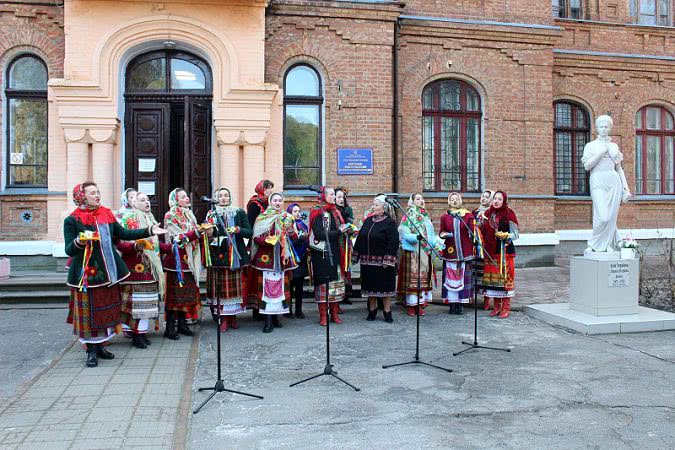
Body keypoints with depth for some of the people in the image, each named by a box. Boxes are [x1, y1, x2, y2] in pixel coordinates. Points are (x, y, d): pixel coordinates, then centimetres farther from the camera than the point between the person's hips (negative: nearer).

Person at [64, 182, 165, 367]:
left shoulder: (107, 215, 9)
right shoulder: (72, 220, -6)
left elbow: (124, 234, 10)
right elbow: (69, 250, -7)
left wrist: (149, 231, 4)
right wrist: (78, 242, -28)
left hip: (108, 271, 5)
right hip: (86, 273, -5)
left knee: (106, 309, 10)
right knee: (88, 311, 1)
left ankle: (100, 345, 24)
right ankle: (91, 350, 14)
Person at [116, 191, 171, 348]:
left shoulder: (150, 219, 18)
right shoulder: (128, 219, -5)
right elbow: (120, 243, -15)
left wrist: (172, 247, 10)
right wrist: (135, 246, -32)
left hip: (150, 268, 7)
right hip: (134, 266, -7)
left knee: (147, 300, 7)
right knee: (135, 299, -6)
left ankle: (142, 332, 14)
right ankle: (136, 334, 2)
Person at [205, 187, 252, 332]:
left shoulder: (239, 213, 7)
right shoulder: (211, 214, 8)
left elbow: (249, 232, 2)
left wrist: (238, 230, -15)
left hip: (236, 255, 1)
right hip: (218, 255, 0)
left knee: (235, 286, 4)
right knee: (221, 287, -1)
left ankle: (233, 316, 15)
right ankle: (223, 318, 5)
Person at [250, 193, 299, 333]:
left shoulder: (288, 218, 12)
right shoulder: (262, 218, 2)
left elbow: (295, 238, 10)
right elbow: (256, 238, -4)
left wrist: (290, 231, -10)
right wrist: (269, 240, -21)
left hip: (283, 257, 4)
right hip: (267, 257, -3)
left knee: (281, 285, 6)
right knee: (267, 286, -6)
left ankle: (275, 316, 18)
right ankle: (268, 320, -3)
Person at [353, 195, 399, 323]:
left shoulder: (390, 223, -7)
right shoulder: (368, 221, 10)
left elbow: (393, 243, -13)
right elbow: (360, 238, 13)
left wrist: (387, 260, -19)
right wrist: (356, 255, 9)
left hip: (382, 262, -5)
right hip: (367, 261, 6)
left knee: (385, 287, 2)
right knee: (370, 287, 12)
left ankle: (387, 312, 14)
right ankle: (372, 311, 24)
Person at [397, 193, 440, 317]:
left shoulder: (426, 216, 17)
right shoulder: (408, 216, -2)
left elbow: (431, 234, 16)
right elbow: (405, 235, -11)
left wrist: (436, 241, -2)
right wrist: (416, 237, -27)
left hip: (426, 252, 6)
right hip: (413, 252, -6)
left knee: (424, 276, 5)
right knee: (412, 277, -6)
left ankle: (421, 304, 12)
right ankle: (411, 306, 0)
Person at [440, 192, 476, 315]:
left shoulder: (468, 215, 5)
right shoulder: (444, 217, 8)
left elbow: (472, 233, 4)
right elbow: (442, 232, 13)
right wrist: (444, 235, -13)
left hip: (465, 252, 0)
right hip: (450, 252, 1)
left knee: (463, 277, 1)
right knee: (451, 277, -1)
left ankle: (461, 303, 9)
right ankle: (452, 303, 8)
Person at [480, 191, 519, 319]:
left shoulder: (508, 214, -5)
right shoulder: (488, 214, 10)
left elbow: (515, 234, -5)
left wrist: (505, 235, -21)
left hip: (505, 251, -5)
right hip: (491, 251, 5)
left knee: (505, 277, -4)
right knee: (492, 277, 6)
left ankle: (506, 307, 3)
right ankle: (497, 306, 16)